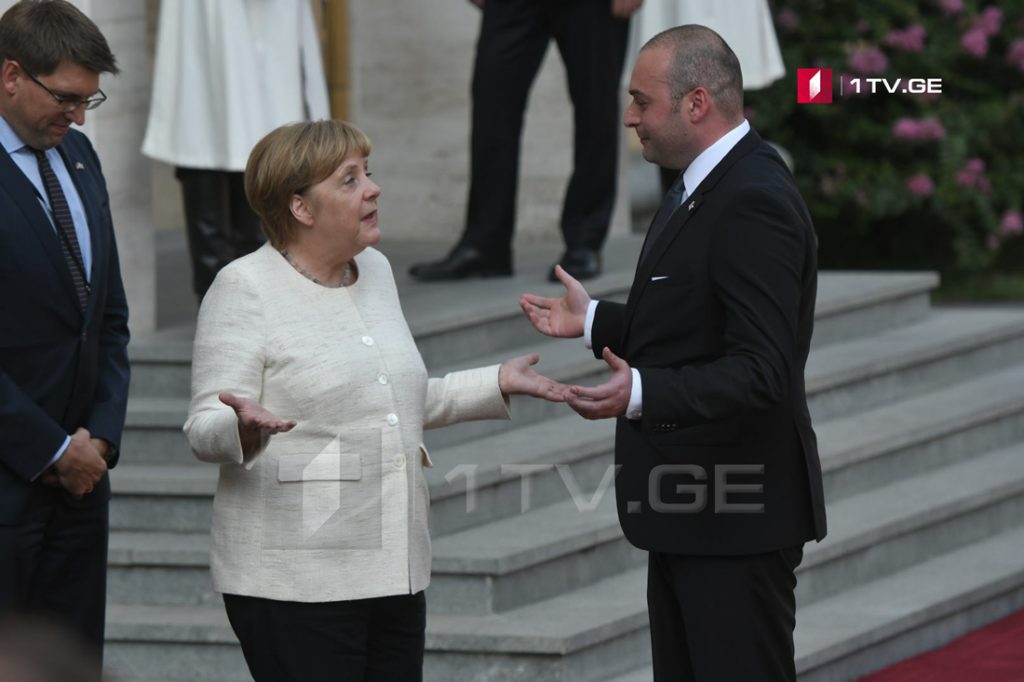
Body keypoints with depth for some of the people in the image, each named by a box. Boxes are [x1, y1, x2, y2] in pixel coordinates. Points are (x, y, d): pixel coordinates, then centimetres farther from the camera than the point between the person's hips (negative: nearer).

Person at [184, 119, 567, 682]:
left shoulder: (374, 271, 14)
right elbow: (205, 432, -13)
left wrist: (495, 385, 19)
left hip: (393, 572, 7)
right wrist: (244, 426, -34)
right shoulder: (246, 289, -8)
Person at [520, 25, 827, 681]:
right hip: (688, 505, 11)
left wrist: (643, 393, -36)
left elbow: (760, 370, -27)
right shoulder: (708, 184, 12)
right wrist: (594, 321, 17)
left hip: (738, 513, -11)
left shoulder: (755, 202, -21)